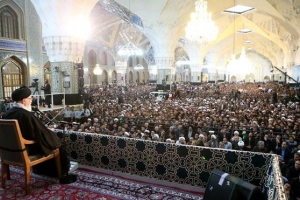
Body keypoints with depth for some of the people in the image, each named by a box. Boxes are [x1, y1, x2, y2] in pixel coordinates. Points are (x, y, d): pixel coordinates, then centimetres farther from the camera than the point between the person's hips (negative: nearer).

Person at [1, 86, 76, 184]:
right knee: (59, 146, 5)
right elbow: (43, 132, -23)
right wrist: (52, 133, -2)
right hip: (27, 150, -9)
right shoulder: (26, 115, -28)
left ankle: (40, 168, 42)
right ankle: (64, 175, 11)